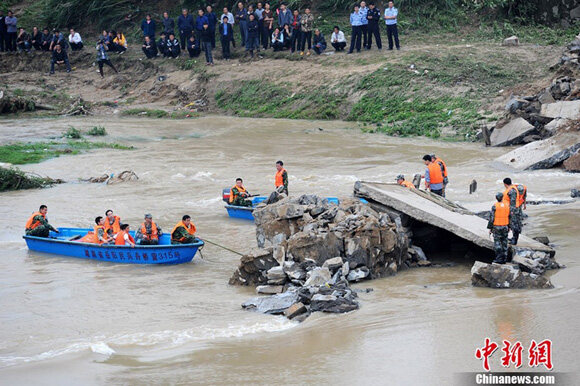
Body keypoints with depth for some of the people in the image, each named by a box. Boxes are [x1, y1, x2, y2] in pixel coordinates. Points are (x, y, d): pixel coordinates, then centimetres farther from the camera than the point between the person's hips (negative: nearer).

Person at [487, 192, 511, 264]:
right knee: (504, 243, 10)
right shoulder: (507, 205, -1)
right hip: (505, 227, 4)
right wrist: (509, 227, 16)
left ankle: (499, 259, -1)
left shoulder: (494, 206, -14)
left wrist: (490, 228, -3)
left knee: (497, 243, 1)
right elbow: (510, 217, 6)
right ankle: (504, 259, 12)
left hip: (496, 227, -4)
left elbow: (491, 218, -12)